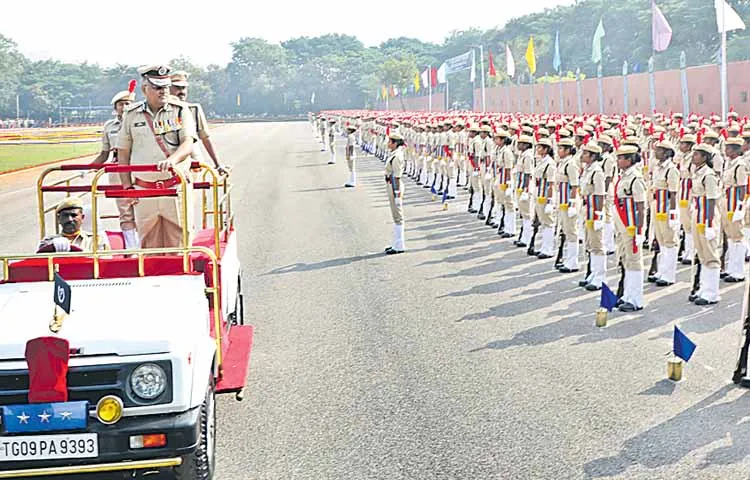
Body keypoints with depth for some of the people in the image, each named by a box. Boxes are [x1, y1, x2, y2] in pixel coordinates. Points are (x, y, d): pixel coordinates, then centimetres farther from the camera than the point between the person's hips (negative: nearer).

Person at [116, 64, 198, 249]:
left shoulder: (180, 110, 1)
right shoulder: (132, 114, 7)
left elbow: (188, 143, -11)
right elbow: (123, 152, 12)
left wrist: (172, 159, -31)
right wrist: (127, 186, 6)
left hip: (176, 187, -2)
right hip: (143, 190, 2)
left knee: (178, 243, -1)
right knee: (149, 245, 6)